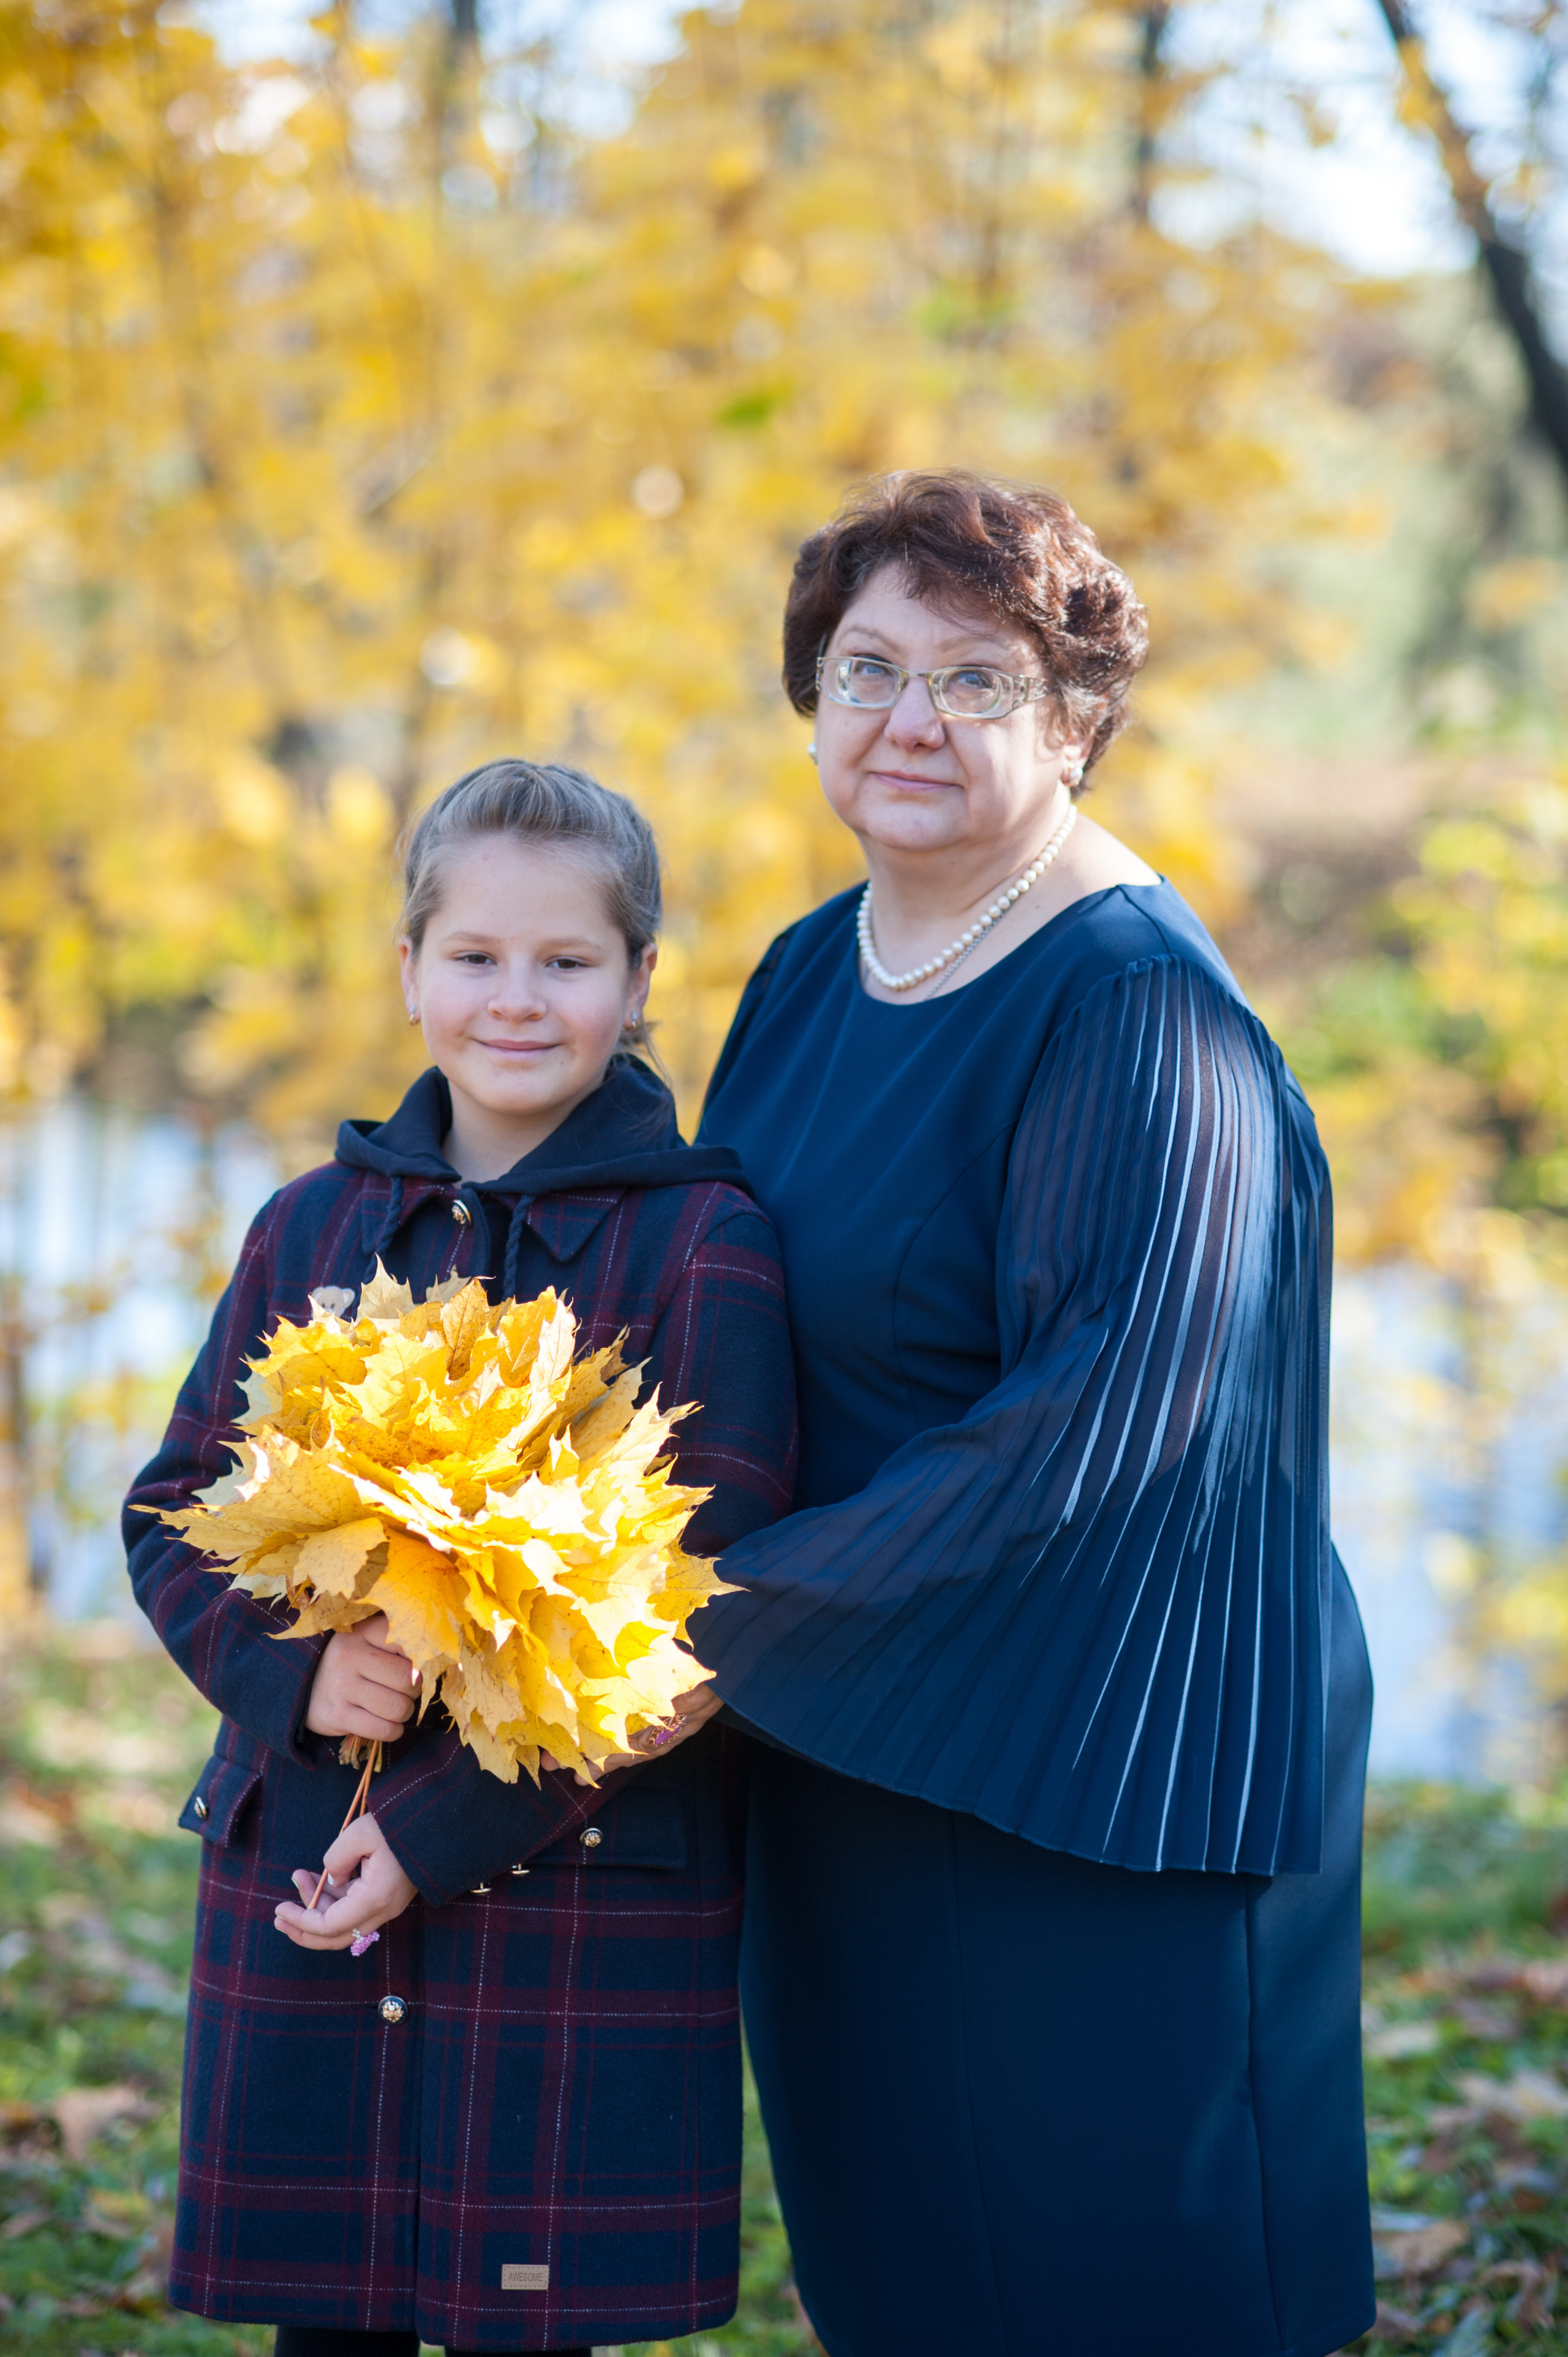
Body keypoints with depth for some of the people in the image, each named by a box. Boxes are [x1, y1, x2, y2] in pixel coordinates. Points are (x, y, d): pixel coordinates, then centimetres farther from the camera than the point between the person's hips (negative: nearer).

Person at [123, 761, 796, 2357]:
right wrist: (291, 1670, -10)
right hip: (296, 1878, 4)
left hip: (580, 1890, -4)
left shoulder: (705, 1250, -5)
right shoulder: (314, 1228, 10)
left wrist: (440, 1832, -13)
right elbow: (175, 1513, 13)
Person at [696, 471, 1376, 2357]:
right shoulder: (809, 977, 9)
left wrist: (737, 1629, -20)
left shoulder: (1141, 1011, -17)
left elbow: (1104, 1411, -23)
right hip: (841, 1749, 8)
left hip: (1090, 1762, -8)